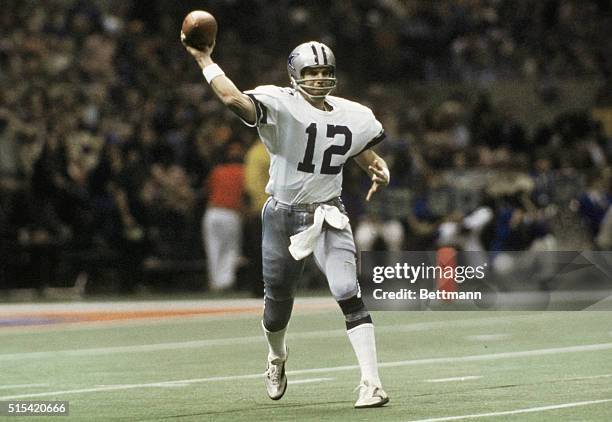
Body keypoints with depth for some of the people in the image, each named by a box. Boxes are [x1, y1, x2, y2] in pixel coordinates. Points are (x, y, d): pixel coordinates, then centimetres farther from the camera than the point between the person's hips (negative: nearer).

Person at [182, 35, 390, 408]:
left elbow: (371, 159, 14)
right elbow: (234, 99, -30)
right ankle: (277, 357, 48)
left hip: (329, 216, 1)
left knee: (349, 294, -17)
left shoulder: (351, 117, 1)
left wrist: (381, 172, -8)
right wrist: (204, 59, -28)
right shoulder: (281, 106, -14)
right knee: (278, 300, 13)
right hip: (284, 216, -1)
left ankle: (371, 383, -17)